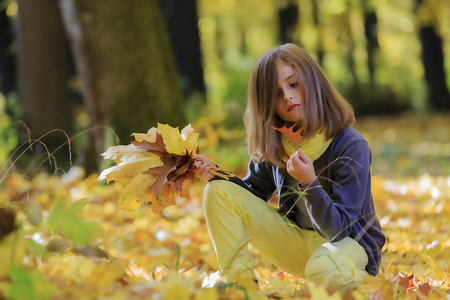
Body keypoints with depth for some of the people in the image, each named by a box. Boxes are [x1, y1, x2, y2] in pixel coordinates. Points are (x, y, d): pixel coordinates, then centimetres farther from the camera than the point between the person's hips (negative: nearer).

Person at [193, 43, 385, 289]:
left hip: (349, 242, -5)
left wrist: (310, 184, -41)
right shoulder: (273, 143, -5)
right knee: (219, 191, -7)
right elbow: (253, 192, 11)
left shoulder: (351, 146, -23)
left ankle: (361, 283, -6)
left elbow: (337, 229, -25)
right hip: (297, 241, 6)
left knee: (325, 268, -43)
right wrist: (216, 173, -8)